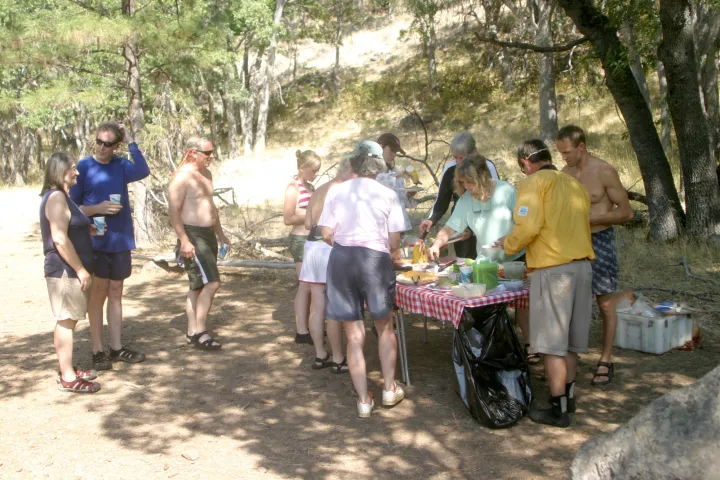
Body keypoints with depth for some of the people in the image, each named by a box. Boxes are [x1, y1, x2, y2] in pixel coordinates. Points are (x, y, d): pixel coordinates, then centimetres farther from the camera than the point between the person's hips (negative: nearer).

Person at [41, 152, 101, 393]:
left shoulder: (61, 197, 16)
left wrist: (91, 229, 15)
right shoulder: (56, 197, -17)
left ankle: (67, 369, 24)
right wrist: (81, 270, -21)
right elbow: (59, 239, -23)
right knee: (66, 321, -6)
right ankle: (68, 378, -1)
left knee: (67, 321, 15)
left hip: (68, 270, 10)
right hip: (65, 270, -10)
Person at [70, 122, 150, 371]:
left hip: (120, 240, 4)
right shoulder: (83, 167, -5)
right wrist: (97, 208, -19)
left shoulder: (120, 165, 4)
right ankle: (97, 351, 9)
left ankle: (117, 347, 18)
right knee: (98, 293, 1)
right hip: (95, 241, -3)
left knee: (115, 293, 10)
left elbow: (143, 172, -18)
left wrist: (131, 141, -17)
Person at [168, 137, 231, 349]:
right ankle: (200, 331, -7)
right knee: (212, 283, -15)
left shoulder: (206, 174, 15)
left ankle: (193, 332, 18)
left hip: (208, 235, 9)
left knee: (199, 285, 12)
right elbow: (173, 210, -19)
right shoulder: (182, 176, -14)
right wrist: (184, 240, -25)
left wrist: (220, 234, 24)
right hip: (193, 236, -9)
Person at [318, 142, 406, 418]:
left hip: (341, 259, 1)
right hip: (375, 258, -1)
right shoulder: (387, 194, 4)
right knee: (385, 327, 21)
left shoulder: (336, 192, 7)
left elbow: (327, 234, 4)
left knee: (354, 335, 9)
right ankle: (390, 389, 28)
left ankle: (364, 400, 13)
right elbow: (394, 241, 2)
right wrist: (394, 253, 24)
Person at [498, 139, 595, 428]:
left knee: (552, 344, 0)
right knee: (569, 340, 17)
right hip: (583, 265, 7)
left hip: (554, 270, -7)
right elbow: (580, 226, 17)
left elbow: (528, 227, -17)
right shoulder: (574, 184, 16)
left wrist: (507, 245, 1)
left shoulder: (533, 183, -5)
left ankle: (558, 410, 6)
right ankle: (568, 396, 28)